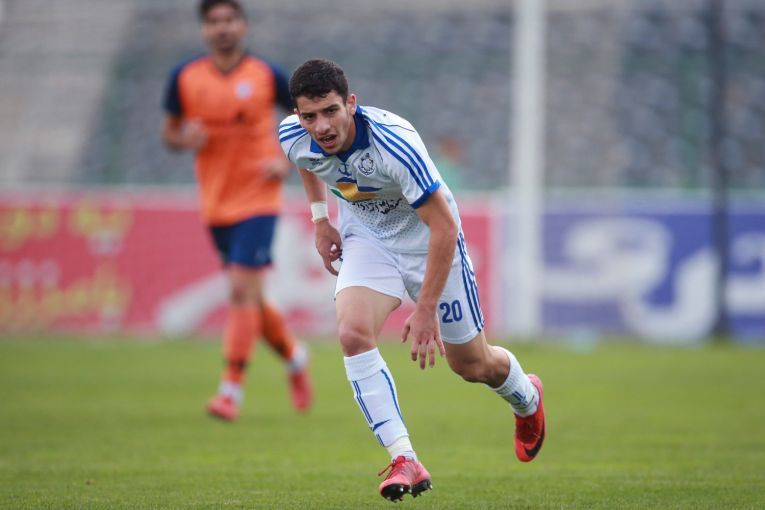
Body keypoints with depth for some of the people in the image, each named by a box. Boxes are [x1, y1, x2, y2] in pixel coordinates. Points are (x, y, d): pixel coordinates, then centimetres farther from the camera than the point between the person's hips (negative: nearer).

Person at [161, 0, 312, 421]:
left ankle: (231, 389, -13)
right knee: (249, 297, 11)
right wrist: (184, 139, -12)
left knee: (243, 290, -15)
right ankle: (294, 358, 37)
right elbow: (170, 131, 11)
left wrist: (288, 162, -9)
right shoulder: (185, 78, 1)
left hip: (257, 200, -4)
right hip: (216, 204, 4)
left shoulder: (267, 76, -5)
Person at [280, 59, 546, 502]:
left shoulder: (394, 143, -37)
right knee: (353, 333, -25)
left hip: (427, 240, -4)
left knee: (473, 365, 11)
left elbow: (445, 227, -31)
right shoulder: (293, 137, -20)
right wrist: (320, 218, 8)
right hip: (366, 236, 4)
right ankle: (405, 461, -22)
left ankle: (527, 398, 47)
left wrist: (426, 309, -30)